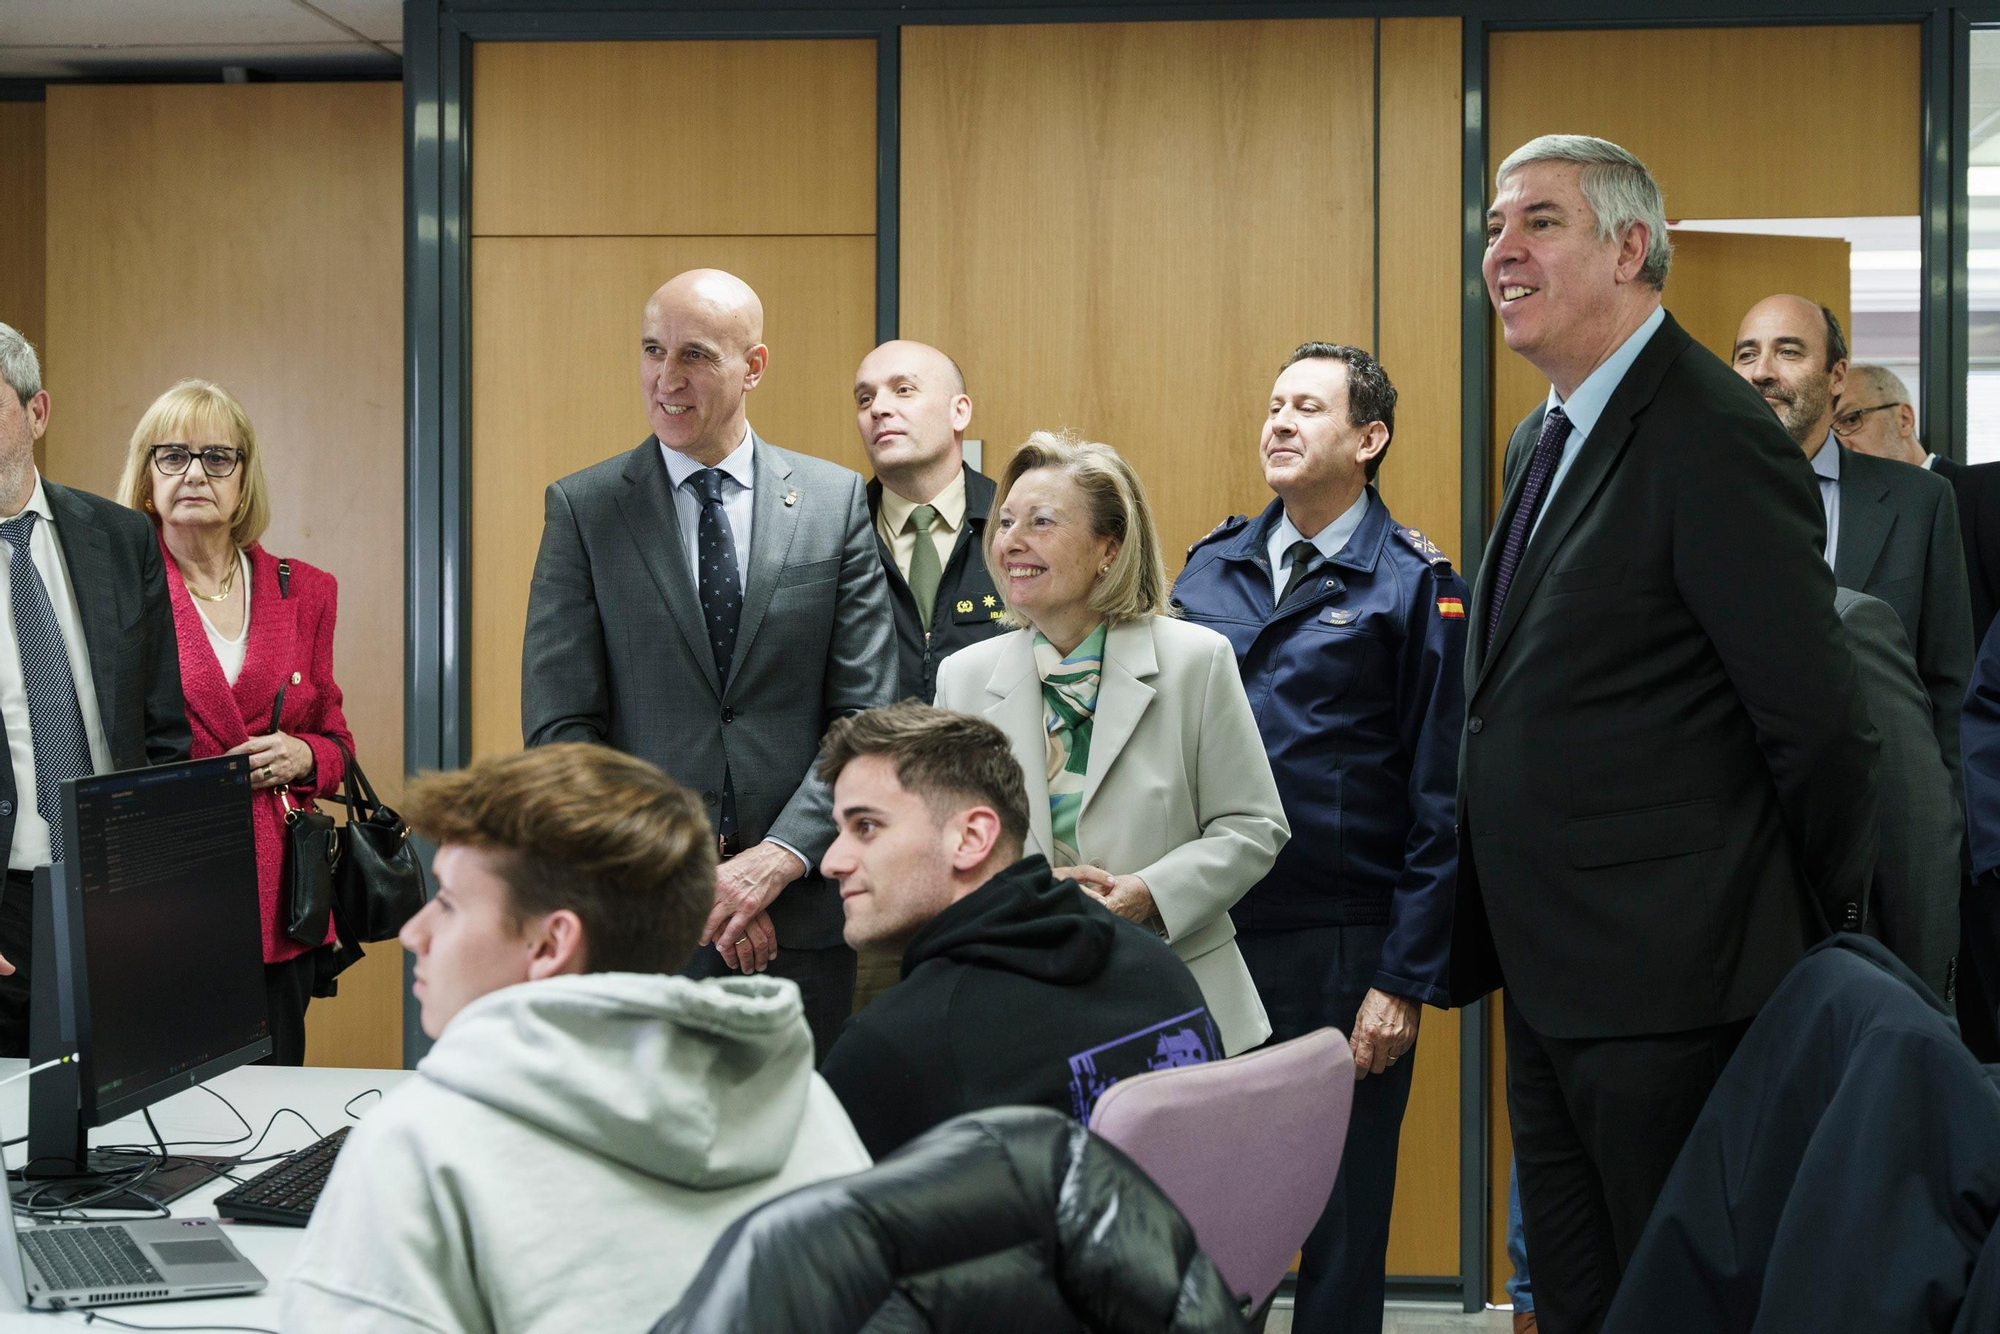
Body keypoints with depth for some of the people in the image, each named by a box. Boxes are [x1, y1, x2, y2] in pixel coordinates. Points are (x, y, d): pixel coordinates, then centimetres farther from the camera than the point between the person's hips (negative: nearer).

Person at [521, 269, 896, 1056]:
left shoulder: (836, 501, 5)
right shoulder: (583, 509, 3)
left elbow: (868, 715, 1)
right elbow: (559, 728, -2)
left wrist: (778, 858, -12)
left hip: (800, 909, 1)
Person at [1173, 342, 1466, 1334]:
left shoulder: (1416, 588, -5)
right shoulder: (1212, 567, 9)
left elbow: (1440, 806, -7)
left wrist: (1406, 981, -10)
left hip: (1342, 953, -4)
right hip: (1205, 941, 4)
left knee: (1342, 1225, 6)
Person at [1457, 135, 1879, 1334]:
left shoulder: (1715, 438, -17)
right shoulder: (1543, 443, 13)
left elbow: (1817, 719, -17)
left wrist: (1826, 935, -8)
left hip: (1666, 979, -9)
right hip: (1554, 973, 9)